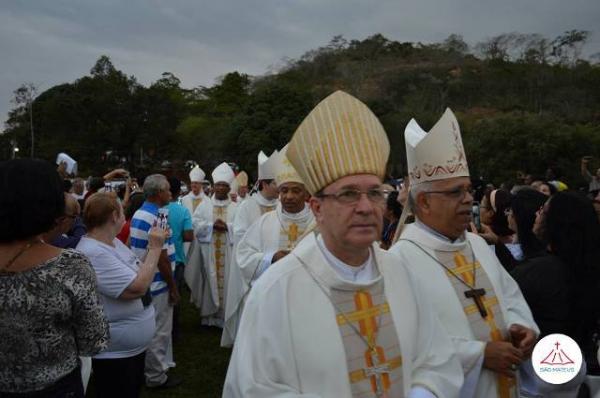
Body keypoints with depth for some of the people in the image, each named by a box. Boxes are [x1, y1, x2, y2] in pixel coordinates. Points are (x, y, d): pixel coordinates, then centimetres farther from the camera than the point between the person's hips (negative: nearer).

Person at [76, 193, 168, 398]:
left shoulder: (113, 241, 2)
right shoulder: (92, 254, -28)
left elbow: (140, 273, 10)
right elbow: (138, 287, -31)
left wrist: (154, 247, -2)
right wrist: (155, 248, -21)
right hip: (114, 355, -9)